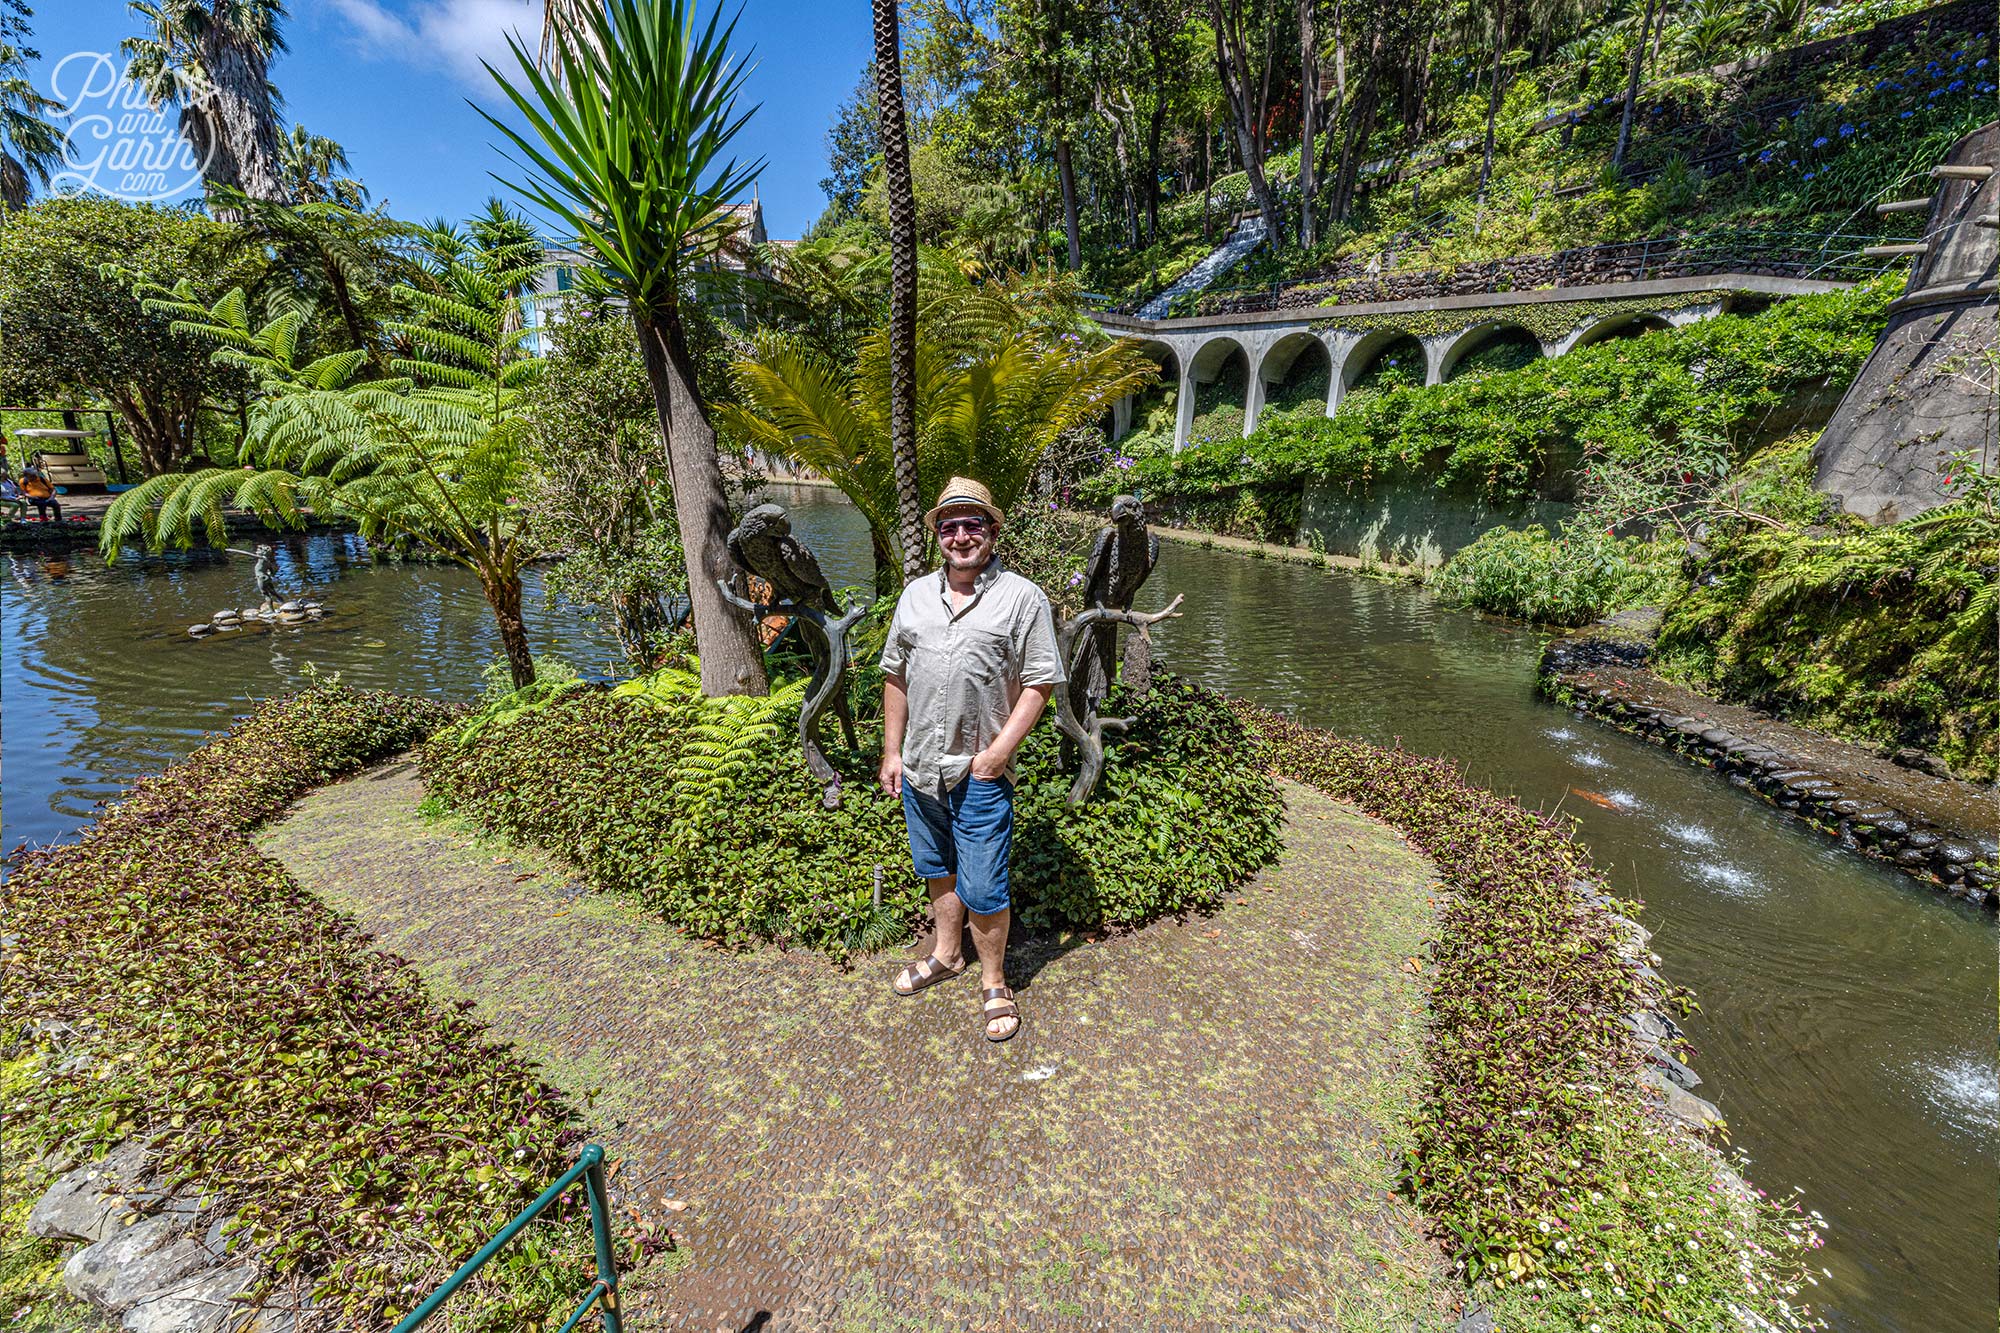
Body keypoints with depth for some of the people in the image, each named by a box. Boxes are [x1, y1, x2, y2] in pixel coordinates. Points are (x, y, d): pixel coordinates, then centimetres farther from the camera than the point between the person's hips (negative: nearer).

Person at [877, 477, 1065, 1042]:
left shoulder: (1022, 597, -6)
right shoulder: (916, 594, 9)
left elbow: (1039, 682, -8)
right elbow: (896, 676, 12)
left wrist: (1001, 750, -15)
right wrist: (892, 752, 8)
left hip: (980, 773, -5)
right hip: (918, 767, 5)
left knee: (982, 890, 2)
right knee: (938, 870, 21)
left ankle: (994, 984, 25)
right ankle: (946, 955, 44)